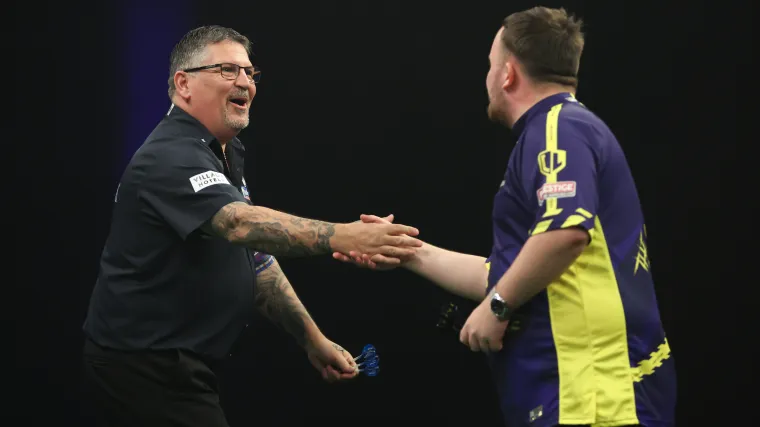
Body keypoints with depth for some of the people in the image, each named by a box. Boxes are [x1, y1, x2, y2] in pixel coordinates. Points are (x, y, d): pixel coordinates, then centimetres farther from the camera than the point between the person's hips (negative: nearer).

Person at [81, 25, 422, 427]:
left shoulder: (224, 153, 13)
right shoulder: (173, 157, -20)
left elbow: (255, 257, 16)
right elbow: (242, 224, -38)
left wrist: (312, 339, 7)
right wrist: (343, 236, -49)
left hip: (170, 363, 10)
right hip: (145, 367, -10)